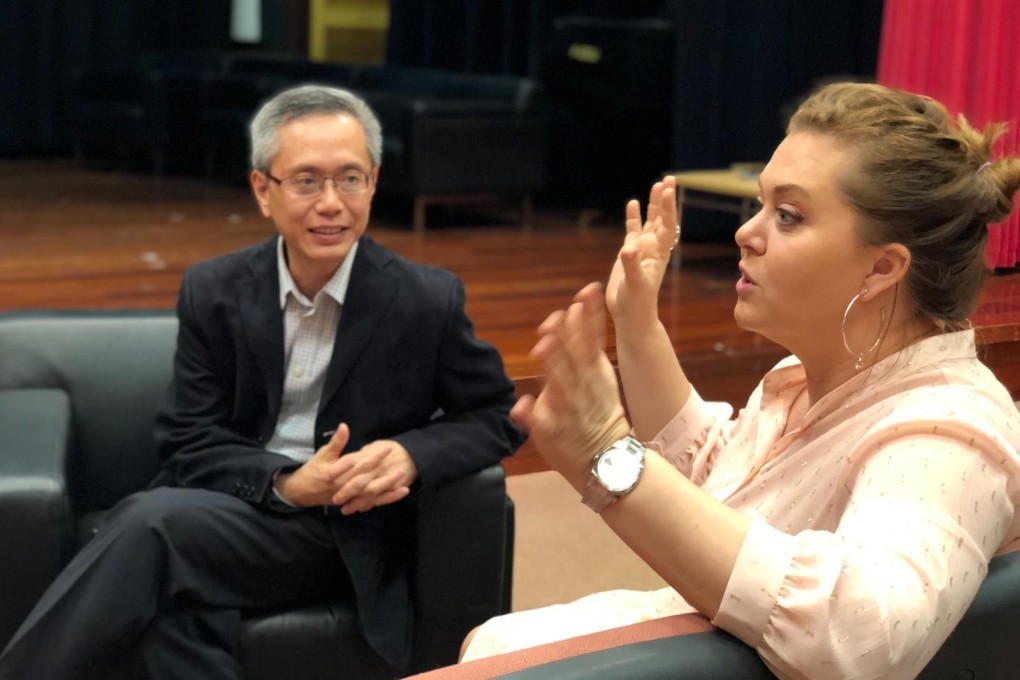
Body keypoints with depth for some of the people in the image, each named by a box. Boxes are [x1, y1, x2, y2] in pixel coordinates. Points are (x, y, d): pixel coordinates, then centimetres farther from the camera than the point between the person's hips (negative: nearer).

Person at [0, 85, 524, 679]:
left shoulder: (429, 300, -4)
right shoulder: (213, 292, 3)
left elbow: (499, 417, 4)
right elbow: (188, 444, 1)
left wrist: (413, 454, -17)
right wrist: (287, 484, -19)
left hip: (347, 534, -2)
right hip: (229, 513, 3)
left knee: (155, 521, -30)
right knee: (172, 599, -36)